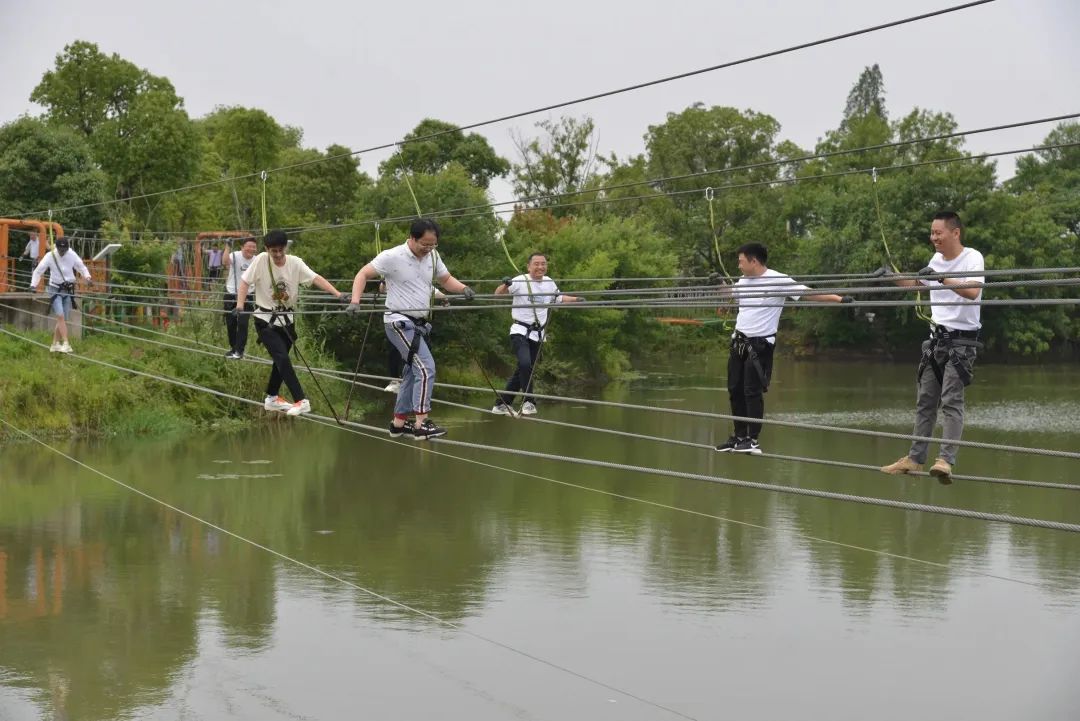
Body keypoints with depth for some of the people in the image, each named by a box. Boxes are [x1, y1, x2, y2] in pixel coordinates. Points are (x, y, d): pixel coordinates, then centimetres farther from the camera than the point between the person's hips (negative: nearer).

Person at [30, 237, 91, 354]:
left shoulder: (72, 255, -2)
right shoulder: (50, 256, -9)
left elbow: (81, 266, 11)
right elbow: (38, 271, -4)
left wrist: (87, 276, -8)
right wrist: (33, 285, -15)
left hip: (68, 290, 3)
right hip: (55, 289, -3)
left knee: (64, 319, 6)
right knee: (60, 316, -18)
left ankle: (55, 344, 18)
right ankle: (65, 343, -22)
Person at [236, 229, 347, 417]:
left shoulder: (295, 263, -9)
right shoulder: (261, 260, -14)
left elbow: (316, 278, -17)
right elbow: (245, 281, -11)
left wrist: (337, 294, -29)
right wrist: (240, 305, -24)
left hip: (286, 319, 4)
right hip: (265, 319, -4)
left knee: (281, 359, 15)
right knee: (283, 358, -16)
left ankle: (272, 398, 33)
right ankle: (301, 401, -20)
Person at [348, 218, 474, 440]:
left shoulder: (433, 256, 5)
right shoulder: (392, 257, -14)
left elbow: (446, 279, 18)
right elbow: (363, 274, -10)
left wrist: (463, 288, -2)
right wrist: (355, 301, -23)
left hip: (419, 324, 8)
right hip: (400, 322, -8)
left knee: (413, 372, 13)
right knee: (426, 368, -17)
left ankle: (398, 423, 23)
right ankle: (421, 424, -16)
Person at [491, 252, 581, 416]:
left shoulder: (549, 283, 7)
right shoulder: (520, 281, -11)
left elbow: (559, 298, 25)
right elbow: (498, 294, -16)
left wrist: (577, 299, 15)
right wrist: (505, 285, -36)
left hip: (537, 334, 6)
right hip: (520, 332, -6)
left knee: (522, 371, 10)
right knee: (525, 364, -27)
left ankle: (502, 404, 22)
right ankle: (529, 401, -17)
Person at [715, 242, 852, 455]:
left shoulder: (777, 280, -15)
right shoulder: (743, 281, 5)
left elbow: (808, 292, -21)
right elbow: (728, 295, 27)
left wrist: (839, 298, -29)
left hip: (760, 345, -7)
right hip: (739, 342, 7)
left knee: (752, 391, -8)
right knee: (735, 390, 10)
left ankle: (753, 440, -2)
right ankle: (740, 437, 21)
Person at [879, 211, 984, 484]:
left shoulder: (972, 257, -12)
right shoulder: (937, 259, 9)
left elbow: (973, 292, -29)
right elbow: (917, 284, 28)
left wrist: (943, 277, -33)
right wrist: (892, 277, 20)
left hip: (961, 340, -7)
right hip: (937, 338, 7)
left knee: (951, 400, -16)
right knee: (925, 399, 9)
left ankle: (946, 460, -22)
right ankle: (916, 458, 14)